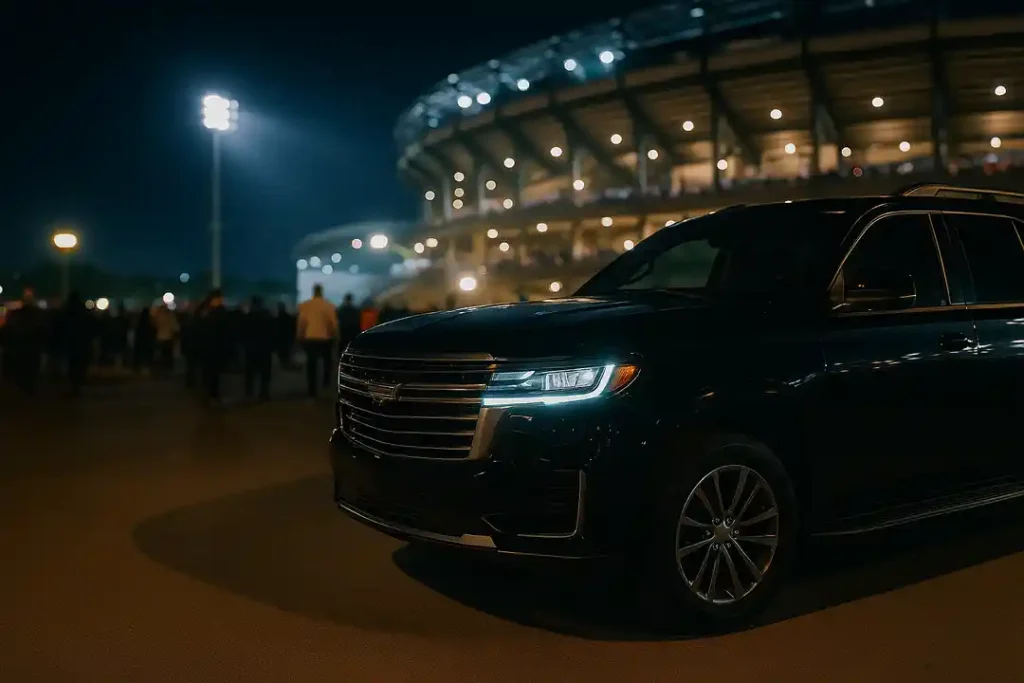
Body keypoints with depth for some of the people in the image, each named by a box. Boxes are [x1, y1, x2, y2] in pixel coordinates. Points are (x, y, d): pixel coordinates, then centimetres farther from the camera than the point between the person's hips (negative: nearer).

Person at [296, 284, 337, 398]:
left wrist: (300, 336, 11)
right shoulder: (328, 305, -6)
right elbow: (333, 323, -4)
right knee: (326, 360, 23)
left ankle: (312, 391, 2)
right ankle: (326, 380, 12)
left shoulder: (305, 305, -3)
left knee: (311, 365, 5)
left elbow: (301, 322, 0)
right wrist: (335, 336, 9)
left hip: (310, 338, 1)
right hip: (325, 338, -1)